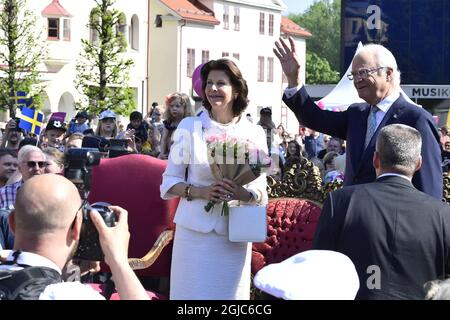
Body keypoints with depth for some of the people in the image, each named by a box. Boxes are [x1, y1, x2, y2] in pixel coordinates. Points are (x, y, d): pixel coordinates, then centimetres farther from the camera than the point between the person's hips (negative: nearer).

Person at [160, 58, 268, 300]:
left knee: (229, 293, 5)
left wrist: (244, 194, -17)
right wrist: (201, 191, -16)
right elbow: (169, 182, 2)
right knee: (193, 292, 0)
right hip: (195, 230, -1)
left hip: (235, 233, 1)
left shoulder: (254, 133, 5)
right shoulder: (189, 127, 2)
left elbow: (261, 189, 6)